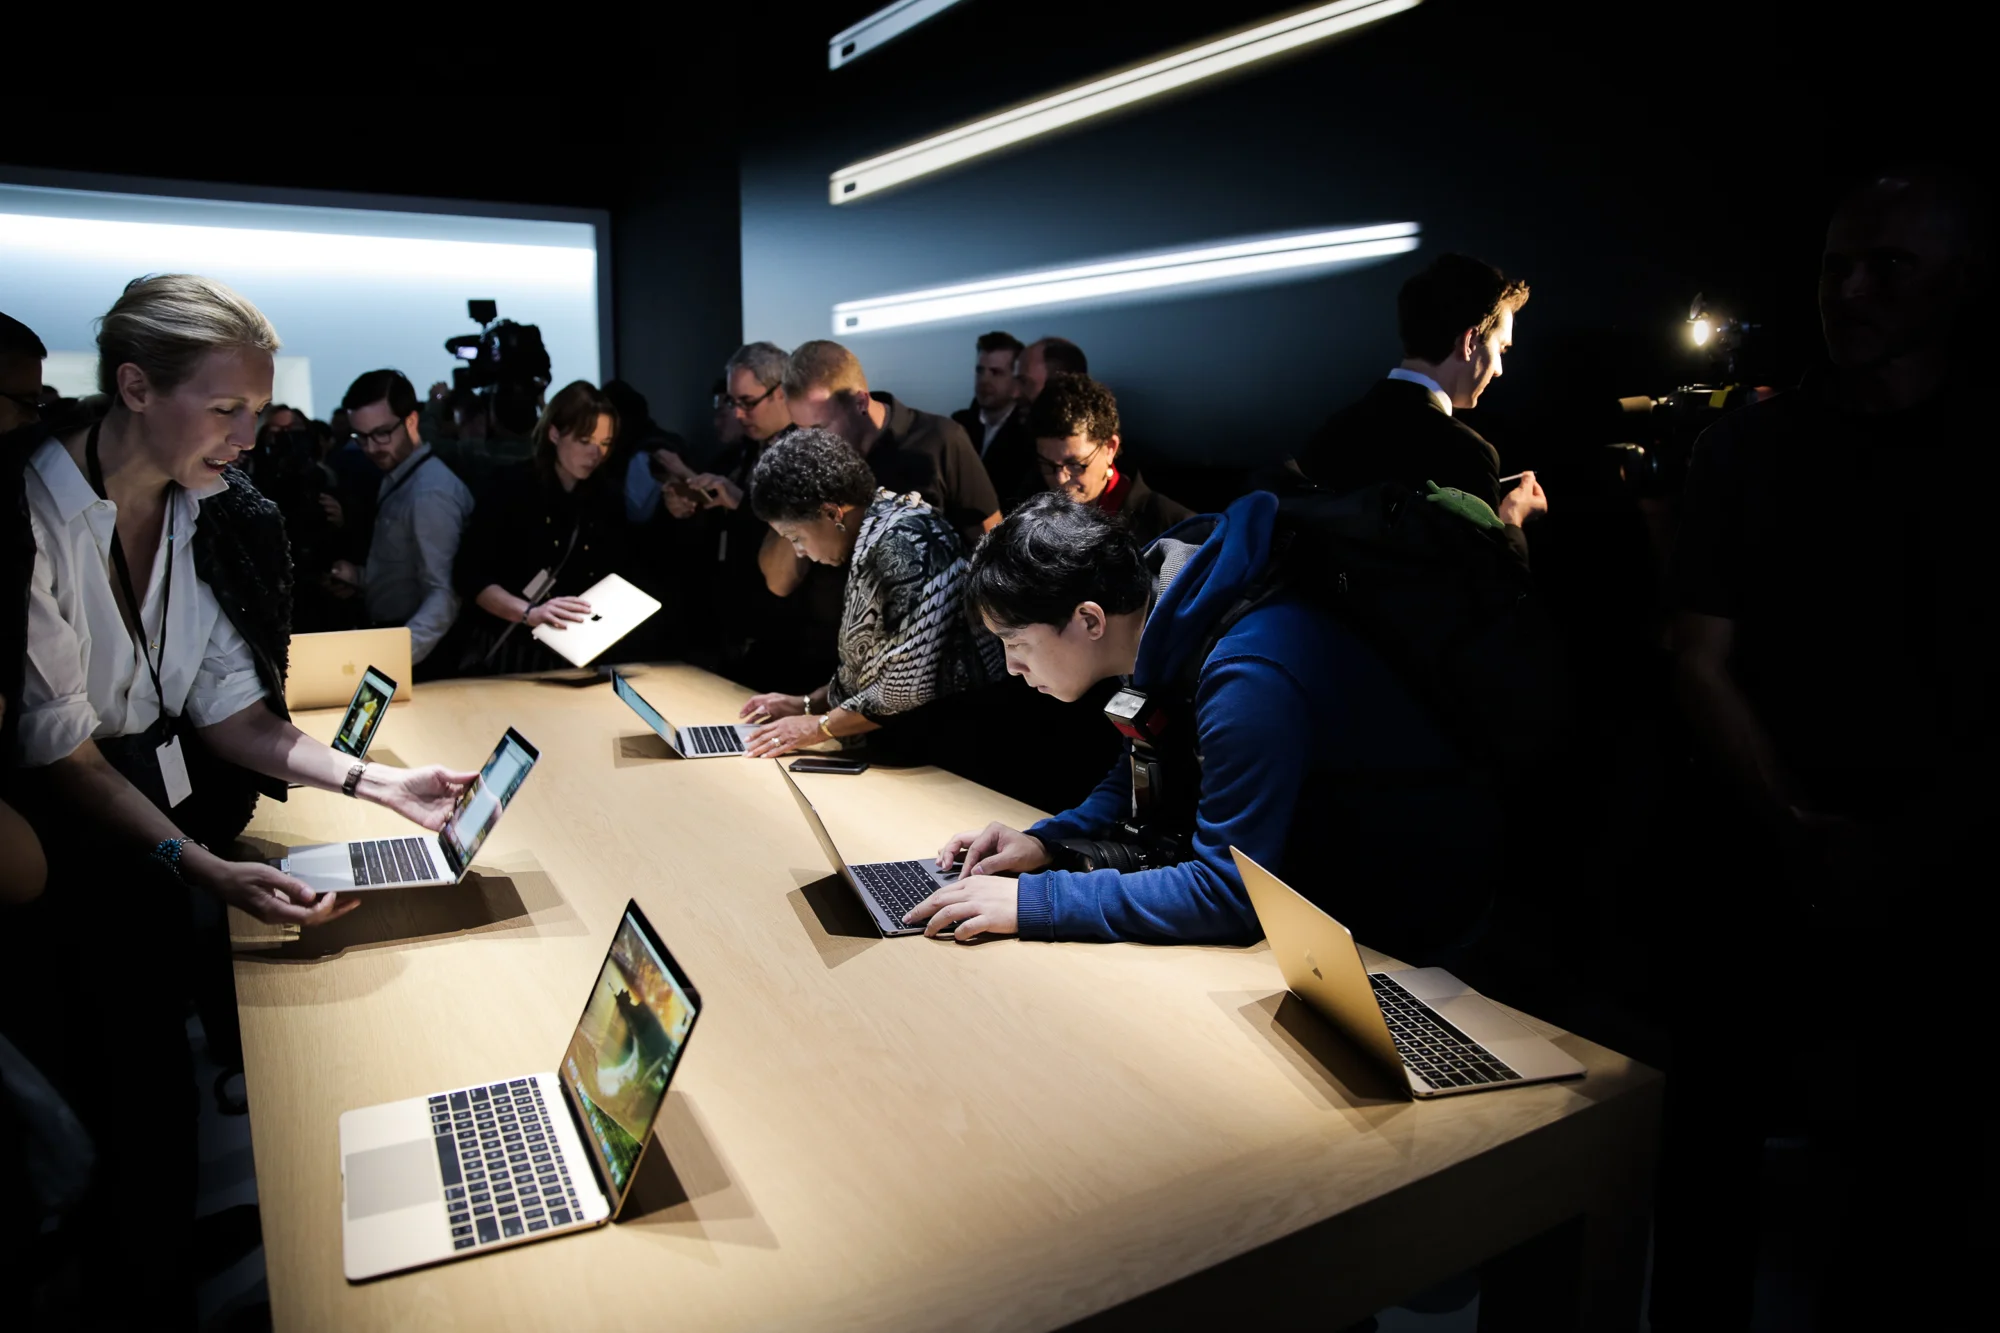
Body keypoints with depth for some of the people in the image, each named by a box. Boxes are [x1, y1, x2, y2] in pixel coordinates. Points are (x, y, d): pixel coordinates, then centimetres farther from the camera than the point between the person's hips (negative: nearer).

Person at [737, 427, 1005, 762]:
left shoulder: (898, 545, -18)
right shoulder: (871, 540, 9)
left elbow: (910, 688, -21)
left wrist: (820, 726, -10)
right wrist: (809, 704, 10)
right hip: (904, 745, 8)